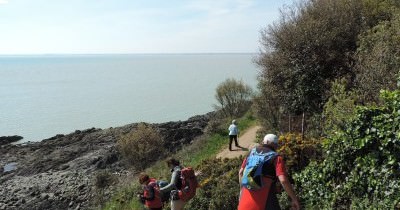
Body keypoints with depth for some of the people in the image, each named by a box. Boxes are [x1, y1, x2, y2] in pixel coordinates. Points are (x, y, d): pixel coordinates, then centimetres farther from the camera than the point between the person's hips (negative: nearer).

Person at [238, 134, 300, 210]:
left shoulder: (252, 152, 10)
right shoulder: (276, 158, -6)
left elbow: (241, 172, 15)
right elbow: (283, 180, -19)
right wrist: (295, 199, -9)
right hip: (265, 201, -4)